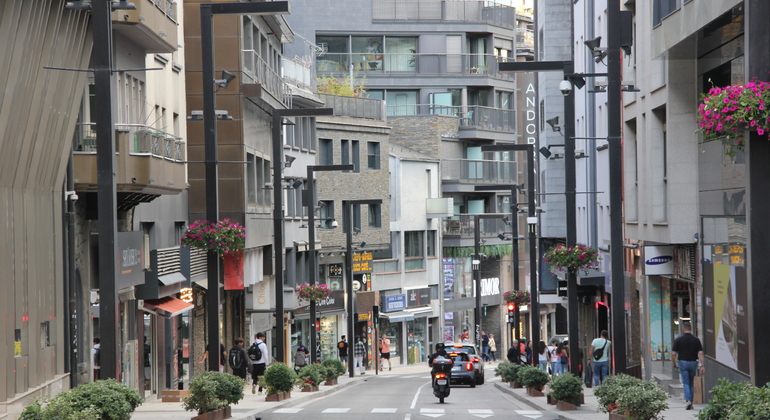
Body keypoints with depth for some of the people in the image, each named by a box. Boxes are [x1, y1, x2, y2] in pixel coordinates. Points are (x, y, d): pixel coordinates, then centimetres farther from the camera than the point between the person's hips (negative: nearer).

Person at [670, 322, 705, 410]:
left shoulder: (679, 339, -7)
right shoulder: (696, 340, 0)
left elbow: (673, 354, -7)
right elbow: (701, 353, -5)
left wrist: (674, 363, 9)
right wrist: (702, 366, -4)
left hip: (683, 362, -3)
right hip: (693, 363, 3)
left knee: (686, 383, -2)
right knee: (691, 383, 15)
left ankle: (688, 400, -22)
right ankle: (691, 403, 17)